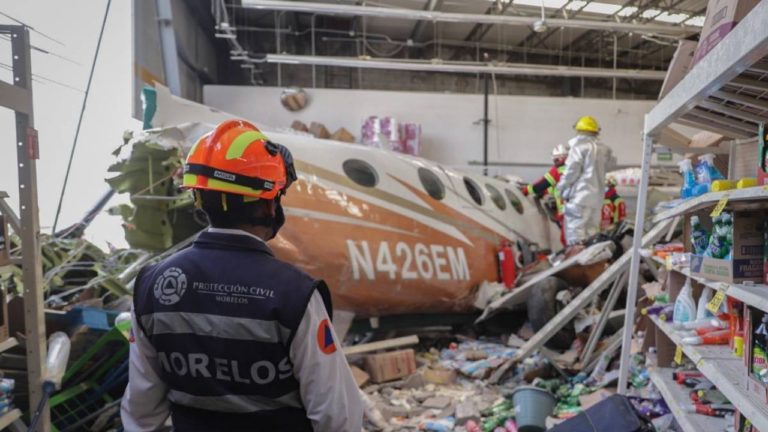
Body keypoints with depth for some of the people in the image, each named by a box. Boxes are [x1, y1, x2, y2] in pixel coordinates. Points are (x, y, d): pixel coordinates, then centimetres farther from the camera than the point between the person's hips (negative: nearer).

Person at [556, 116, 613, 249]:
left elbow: (572, 170, -11)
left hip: (580, 195, -8)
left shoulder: (579, 146, -8)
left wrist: (562, 188, -1)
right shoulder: (603, 149, 14)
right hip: (597, 196, 8)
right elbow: (603, 171, 11)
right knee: (591, 230, 14)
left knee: (575, 228, -7)